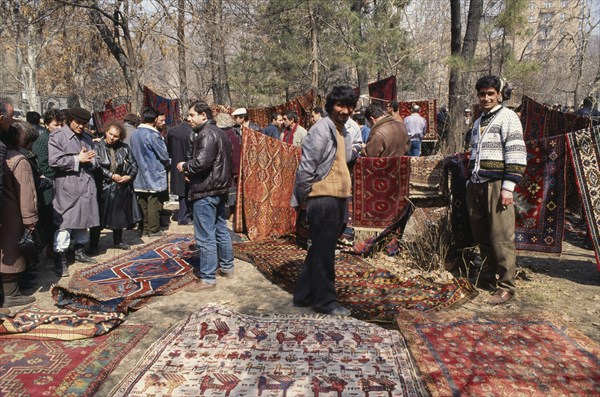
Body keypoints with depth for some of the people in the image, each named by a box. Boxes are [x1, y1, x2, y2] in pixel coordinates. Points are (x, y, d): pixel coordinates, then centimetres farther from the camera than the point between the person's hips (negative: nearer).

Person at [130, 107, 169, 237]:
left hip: (140, 177, 7)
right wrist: (168, 163, 6)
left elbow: (134, 153, 16)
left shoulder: (135, 134, 8)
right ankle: (154, 230, 7)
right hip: (154, 176, -7)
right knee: (154, 203, 1)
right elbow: (164, 155, -14)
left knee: (143, 203, 13)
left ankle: (143, 228, 21)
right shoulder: (153, 135, -16)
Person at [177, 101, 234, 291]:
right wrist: (191, 171, 15)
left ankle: (208, 278, 2)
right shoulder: (219, 133, 17)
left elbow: (202, 162, -26)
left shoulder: (206, 134, -15)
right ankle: (227, 267, 30)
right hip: (219, 189, 11)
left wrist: (185, 166, -7)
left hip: (205, 191, -11)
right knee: (221, 230, 18)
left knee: (205, 236, -4)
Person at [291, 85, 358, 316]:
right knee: (324, 252, 1)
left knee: (320, 250, 16)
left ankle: (304, 295, 28)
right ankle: (325, 301, 15)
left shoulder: (344, 133, 16)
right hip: (323, 199, -9)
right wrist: (304, 198, -10)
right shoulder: (322, 129, -13)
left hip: (339, 199, 9)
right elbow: (306, 167, -16)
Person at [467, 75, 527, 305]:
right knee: (481, 236, 11)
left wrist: (508, 187, -17)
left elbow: (516, 154, -11)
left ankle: (506, 286, -1)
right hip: (476, 185, 7)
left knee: (501, 237, -8)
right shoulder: (478, 122, 21)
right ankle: (487, 278, 23)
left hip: (496, 184, -7)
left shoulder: (507, 117, -3)